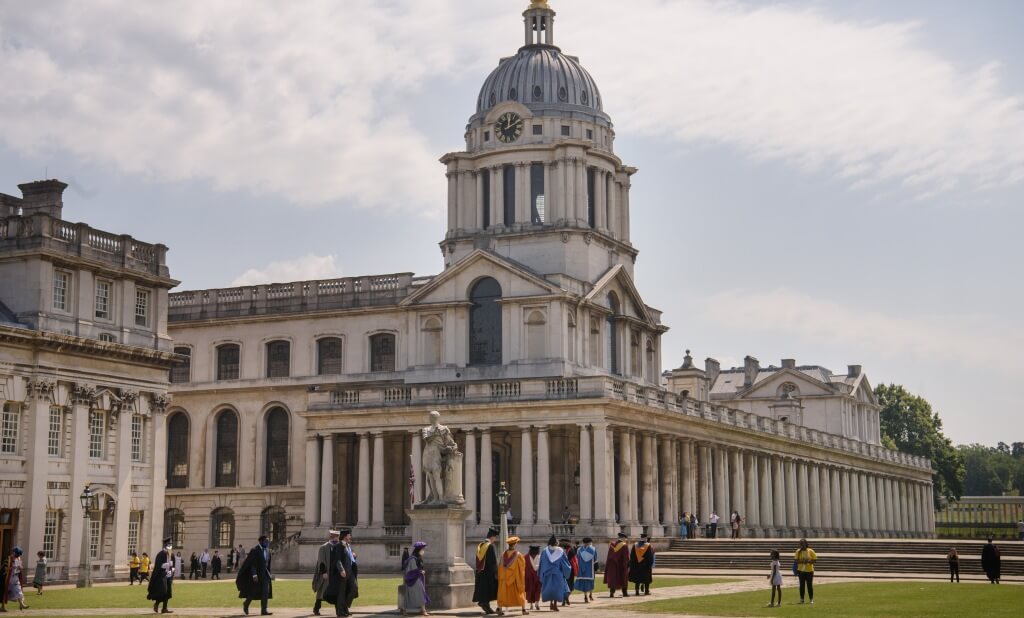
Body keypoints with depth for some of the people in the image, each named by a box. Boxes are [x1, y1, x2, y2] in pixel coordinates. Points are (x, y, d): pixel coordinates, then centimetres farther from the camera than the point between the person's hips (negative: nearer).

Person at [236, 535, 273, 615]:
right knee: (254, 591, 1)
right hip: (256, 573, -6)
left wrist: (269, 572, 16)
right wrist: (254, 575, -25)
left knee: (265, 591, -3)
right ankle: (246, 604, 28)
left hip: (264, 573, 6)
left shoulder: (267, 550, 7)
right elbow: (251, 563, -18)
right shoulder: (255, 550, -15)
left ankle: (263, 610, -2)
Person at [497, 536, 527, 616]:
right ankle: (524, 609, 6)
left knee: (503, 592, 11)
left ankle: (499, 609, 6)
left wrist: (500, 576, 13)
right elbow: (522, 566, -8)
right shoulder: (518, 555, -14)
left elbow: (500, 566, 4)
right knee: (520, 592, 8)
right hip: (515, 577, -3)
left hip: (504, 577, 3)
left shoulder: (503, 554, -2)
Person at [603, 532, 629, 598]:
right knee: (623, 579, 10)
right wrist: (627, 565, -1)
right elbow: (626, 557, -11)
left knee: (612, 579, 8)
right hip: (621, 565, -3)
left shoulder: (612, 544, 1)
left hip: (612, 565, 3)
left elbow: (609, 556, 7)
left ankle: (611, 593, 0)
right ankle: (624, 593, 13)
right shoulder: (624, 546, -12)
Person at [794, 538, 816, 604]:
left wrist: (808, 561, -18)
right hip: (801, 571, 1)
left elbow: (815, 560, -1)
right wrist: (801, 561, -20)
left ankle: (811, 599, 8)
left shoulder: (810, 551, -2)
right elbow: (795, 560, -2)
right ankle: (802, 599, 11)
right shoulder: (798, 551, 2)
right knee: (802, 585, 4)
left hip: (809, 571, -1)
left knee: (810, 585, 0)